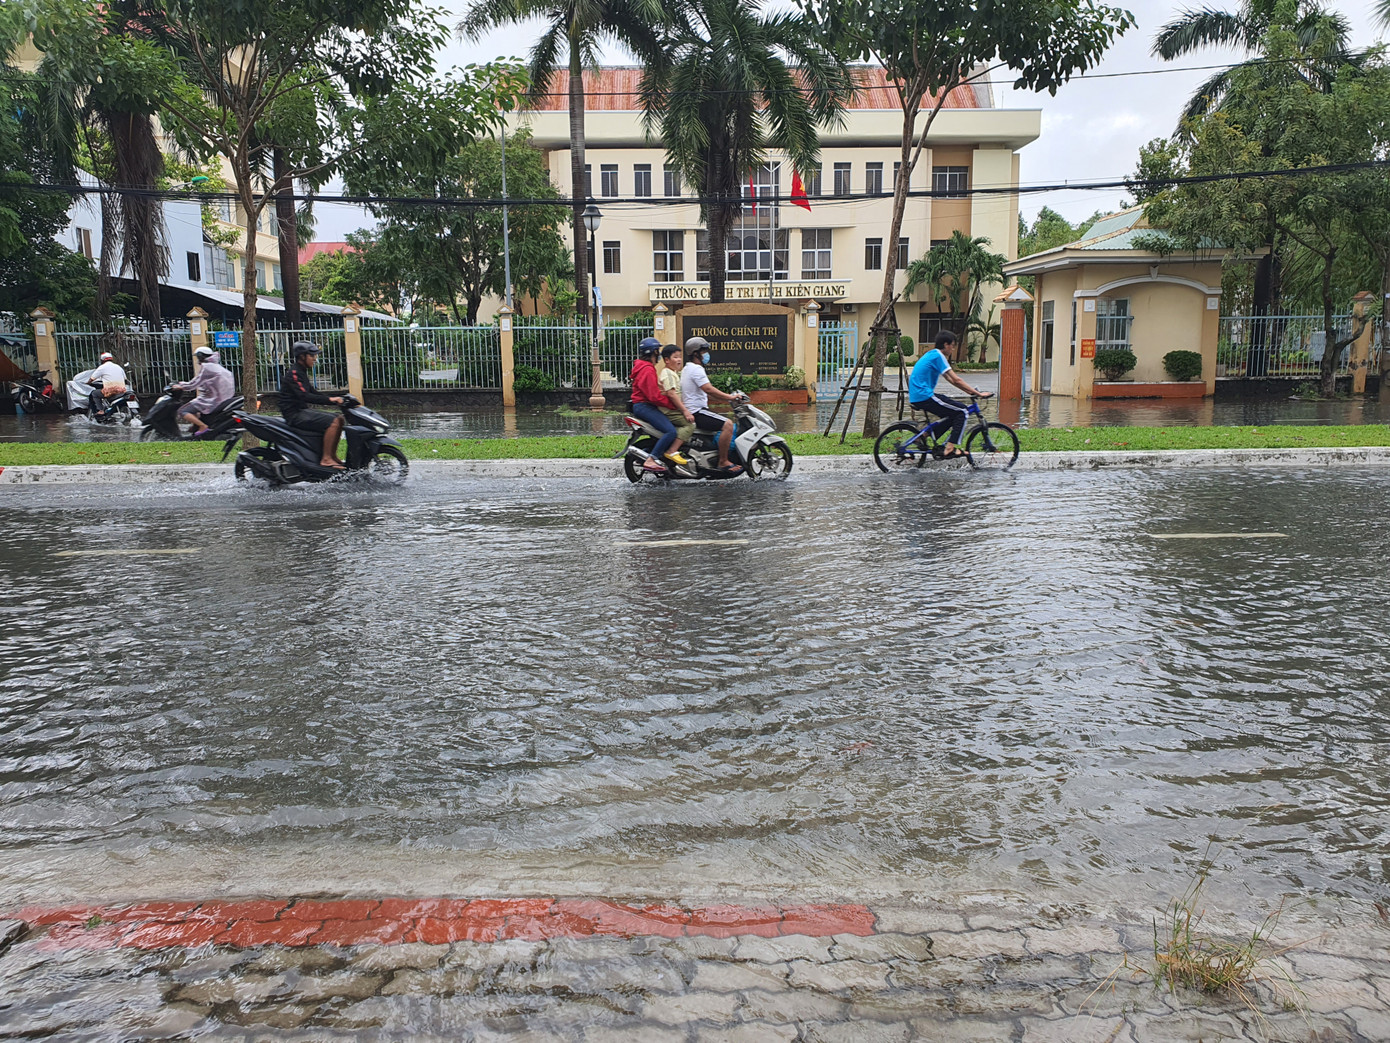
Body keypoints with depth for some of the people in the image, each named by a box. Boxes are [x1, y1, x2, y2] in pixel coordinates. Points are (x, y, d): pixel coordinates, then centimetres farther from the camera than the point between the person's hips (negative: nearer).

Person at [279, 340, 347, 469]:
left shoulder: (301, 372, 18)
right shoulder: (294, 373, -14)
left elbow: (313, 392, 22)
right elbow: (304, 396, -25)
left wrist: (335, 399, 9)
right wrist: (329, 399, -29)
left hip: (303, 411, 10)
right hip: (295, 414, -10)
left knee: (340, 419, 5)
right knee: (333, 422, -24)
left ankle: (332, 455, 3)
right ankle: (326, 459, -23)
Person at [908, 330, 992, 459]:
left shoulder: (932, 355, 19)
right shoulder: (938, 356, -11)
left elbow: (951, 380, 20)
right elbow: (956, 380, -13)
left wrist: (971, 392, 15)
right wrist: (978, 394, -10)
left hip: (916, 397, 10)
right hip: (924, 396, -10)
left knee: (954, 413, 17)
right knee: (961, 411, -5)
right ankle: (949, 449, -7)